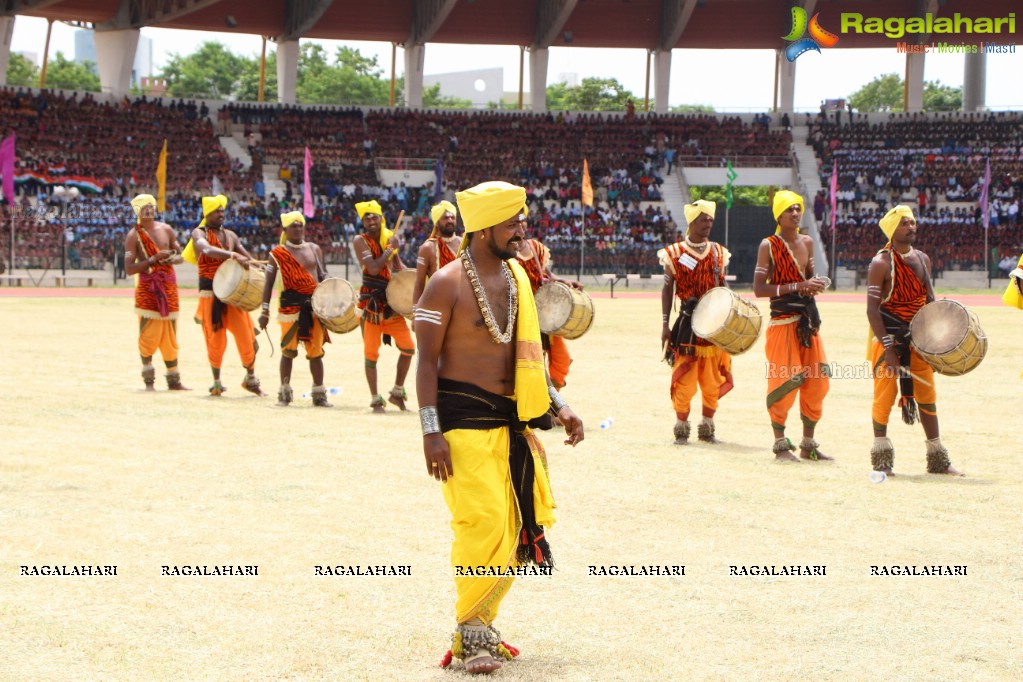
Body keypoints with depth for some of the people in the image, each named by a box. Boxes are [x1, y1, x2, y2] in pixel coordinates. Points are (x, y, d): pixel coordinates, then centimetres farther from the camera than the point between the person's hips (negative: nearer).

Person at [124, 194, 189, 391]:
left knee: (170, 336, 8)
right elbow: (129, 268, -10)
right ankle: (148, 380, 6)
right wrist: (154, 259, -19)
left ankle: (174, 380, 13)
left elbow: (180, 255, 17)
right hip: (147, 288, -4)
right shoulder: (133, 235, -3)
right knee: (148, 334, -6)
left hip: (169, 286, 4)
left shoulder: (166, 229, 9)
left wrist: (172, 259, -7)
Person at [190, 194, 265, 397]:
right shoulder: (199, 233, -3)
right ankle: (216, 382, 15)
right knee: (216, 339, -1)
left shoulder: (230, 235, 15)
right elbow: (208, 250, -25)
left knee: (246, 336, -1)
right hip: (210, 292, -4)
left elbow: (247, 258, 18)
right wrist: (234, 256, -39)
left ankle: (251, 379, 16)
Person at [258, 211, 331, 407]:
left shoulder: (314, 249, 12)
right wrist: (265, 311, -4)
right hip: (291, 305, -3)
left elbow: (322, 274, 20)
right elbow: (269, 283, 2)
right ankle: (284, 392, 9)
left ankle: (319, 394, 9)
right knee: (288, 350, -1)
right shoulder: (278, 253, 2)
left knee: (316, 351, 4)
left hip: (314, 304, 3)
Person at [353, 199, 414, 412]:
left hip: (391, 302, 5)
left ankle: (397, 393, 17)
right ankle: (376, 400, 9)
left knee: (408, 347, 2)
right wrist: (390, 249, -13)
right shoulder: (360, 240, -10)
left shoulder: (391, 237, 8)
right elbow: (373, 268, -22)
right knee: (371, 353, -1)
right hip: (371, 304, -5)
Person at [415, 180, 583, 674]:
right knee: (484, 523, -14)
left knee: (514, 527, 6)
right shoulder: (447, 285, -10)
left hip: (510, 420, 7)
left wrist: (557, 406, 12)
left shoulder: (516, 277, 11)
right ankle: (471, 634, -1)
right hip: (464, 420, -7)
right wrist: (431, 432, -17)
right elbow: (427, 360, -10)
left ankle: (479, 623, 19)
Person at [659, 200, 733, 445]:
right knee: (684, 381, -5)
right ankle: (681, 429, 7)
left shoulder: (718, 252, 9)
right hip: (688, 323, -4)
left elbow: (723, 287, 14)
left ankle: (707, 429, 18)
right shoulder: (675, 253, -2)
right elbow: (667, 288, 1)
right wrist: (665, 324, -3)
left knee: (713, 382, 6)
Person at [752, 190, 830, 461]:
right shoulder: (769, 245, -7)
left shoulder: (807, 243, 12)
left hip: (807, 320, 7)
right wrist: (797, 287, -20)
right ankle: (780, 444, 5)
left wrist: (815, 284, 2)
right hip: (782, 320, -6)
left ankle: (808, 444, 16)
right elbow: (758, 289, -14)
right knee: (784, 383, -6)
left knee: (817, 381, 6)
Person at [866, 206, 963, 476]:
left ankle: (937, 459, 17)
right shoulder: (881, 263, -12)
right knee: (885, 395, -4)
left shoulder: (922, 259, 8)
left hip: (918, 339, 6)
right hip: (889, 336, -6)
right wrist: (887, 348, -21)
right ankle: (881, 457, 7)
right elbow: (872, 309, -16)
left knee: (927, 395, 9)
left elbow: (929, 299, 15)